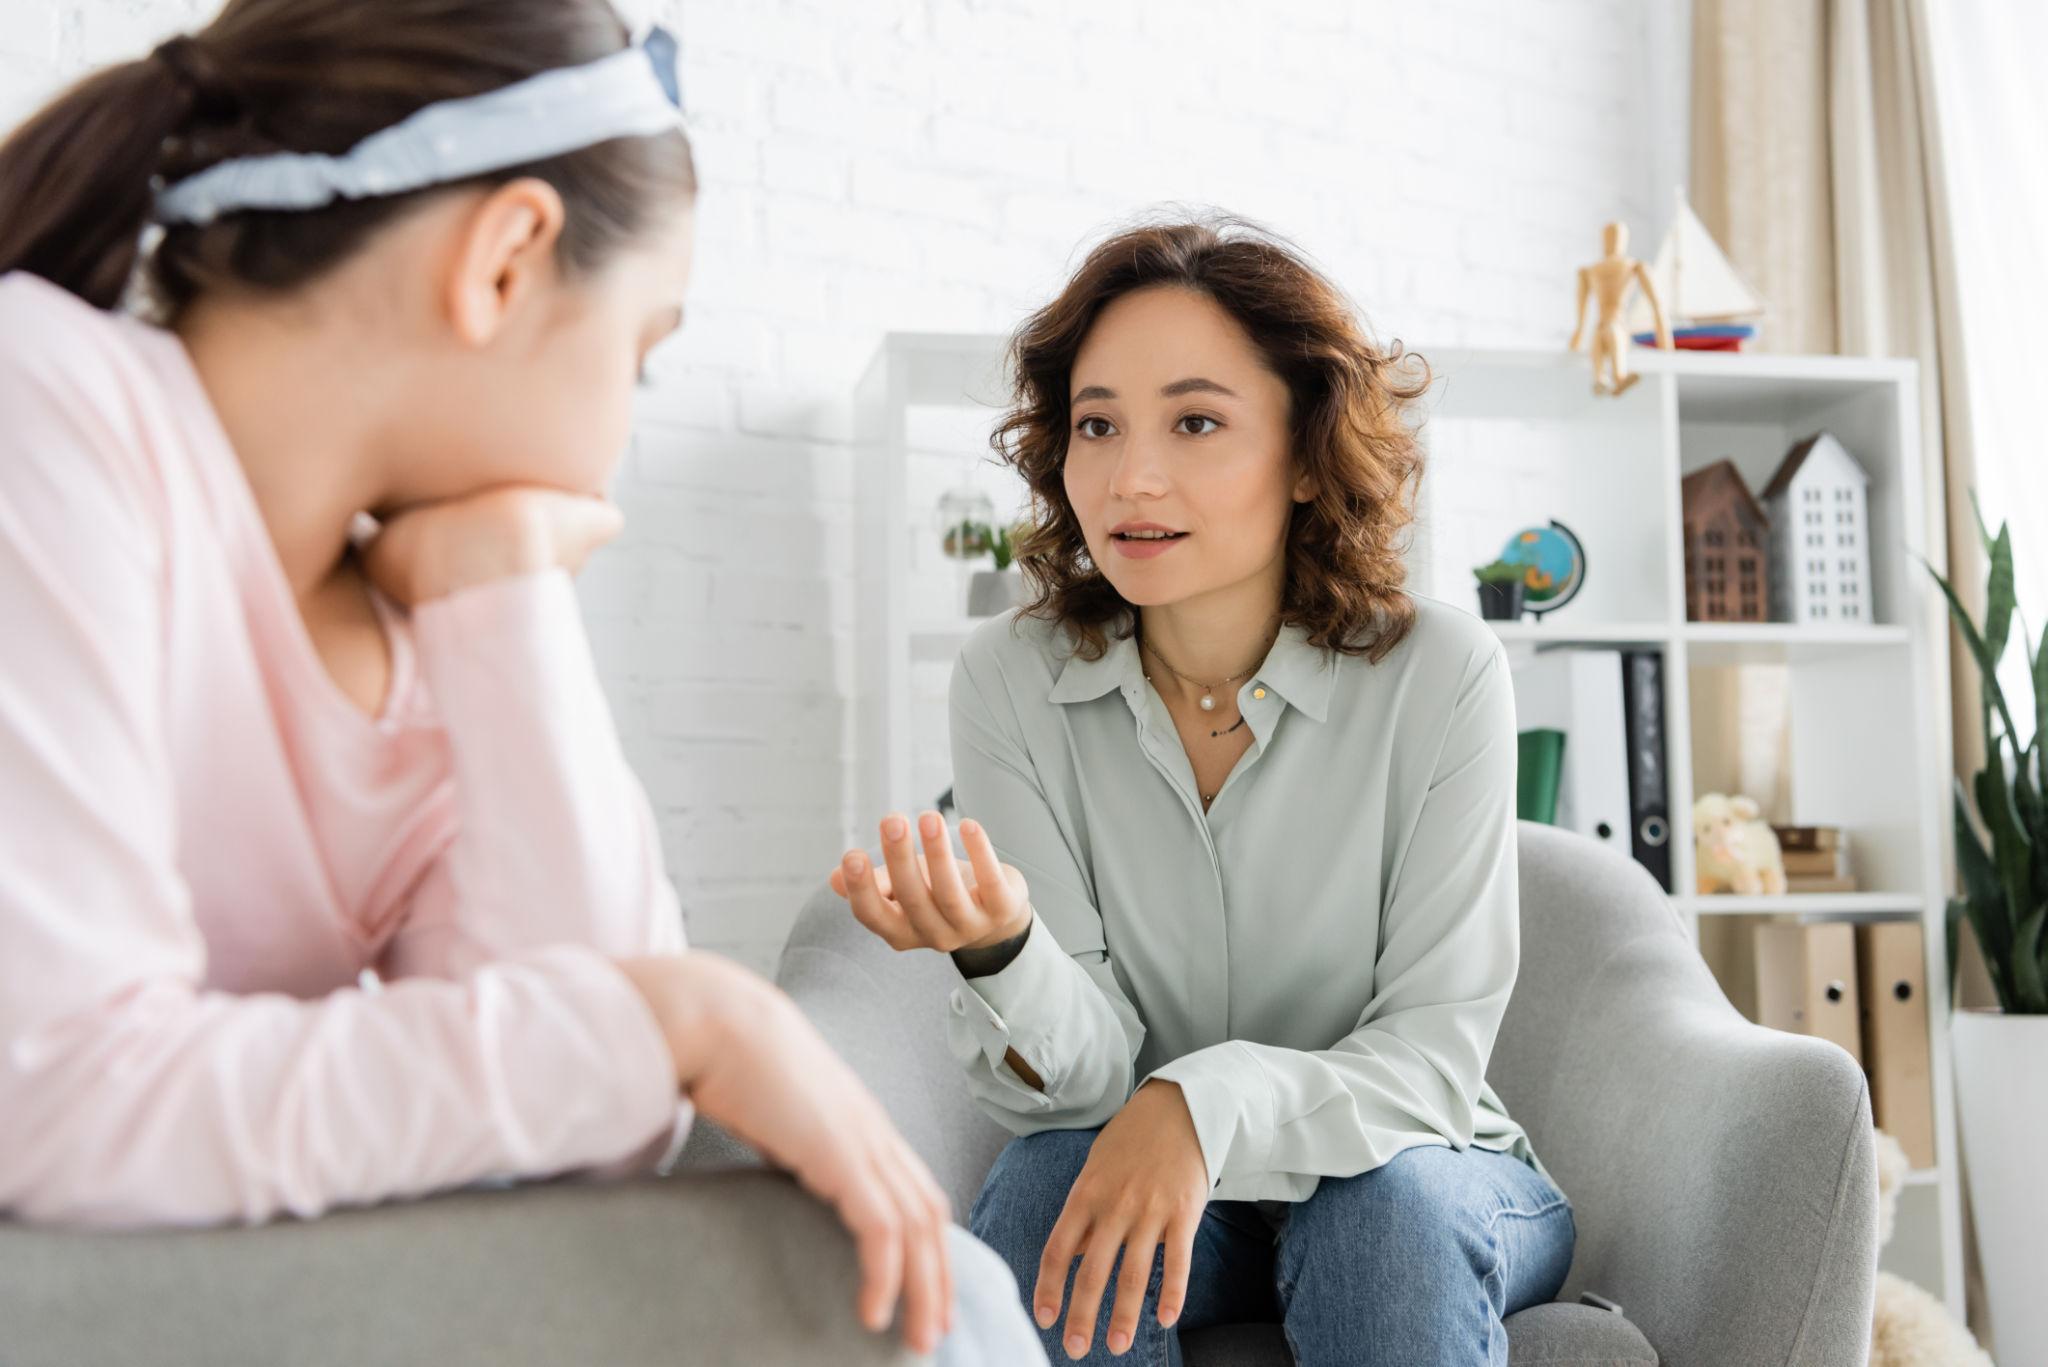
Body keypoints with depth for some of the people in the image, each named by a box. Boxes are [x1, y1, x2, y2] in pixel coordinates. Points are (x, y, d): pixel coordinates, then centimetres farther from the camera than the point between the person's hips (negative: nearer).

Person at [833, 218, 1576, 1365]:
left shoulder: (1439, 676, -15)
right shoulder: (1013, 681, -10)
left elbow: (1434, 1055, -15)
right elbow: (1083, 1077, -14)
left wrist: (1211, 1103, -34)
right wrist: (999, 952, -37)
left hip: (1417, 1182, -1)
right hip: (1163, 1184, 2)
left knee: (1388, 1209, -33)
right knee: (1053, 1184, -29)